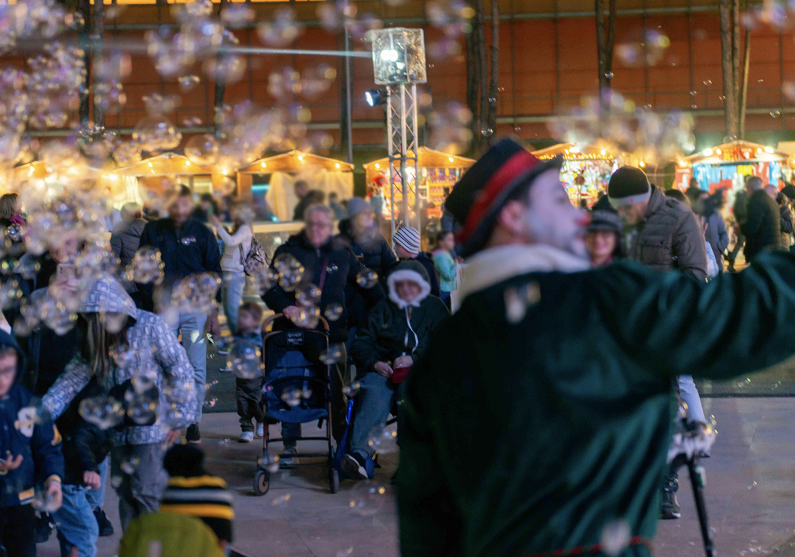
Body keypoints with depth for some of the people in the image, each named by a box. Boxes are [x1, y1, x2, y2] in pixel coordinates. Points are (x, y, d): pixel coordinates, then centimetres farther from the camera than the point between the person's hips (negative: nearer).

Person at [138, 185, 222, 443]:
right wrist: (155, 301, -4)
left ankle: (193, 421, 8)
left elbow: (214, 273, 9)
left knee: (196, 367, 0)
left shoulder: (202, 234, 7)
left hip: (195, 308, 0)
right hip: (162, 308, 0)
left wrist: (213, 312, 3)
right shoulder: (153, 231, 8)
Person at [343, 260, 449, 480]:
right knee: (375, 393, -34)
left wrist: (414, 359, -11)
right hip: (383, 369, 1)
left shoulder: (435, 308, 18)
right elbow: (361, 343, 18)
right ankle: (360, 453, -55)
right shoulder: (383, 309, 25)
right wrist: (374, 362, -4)